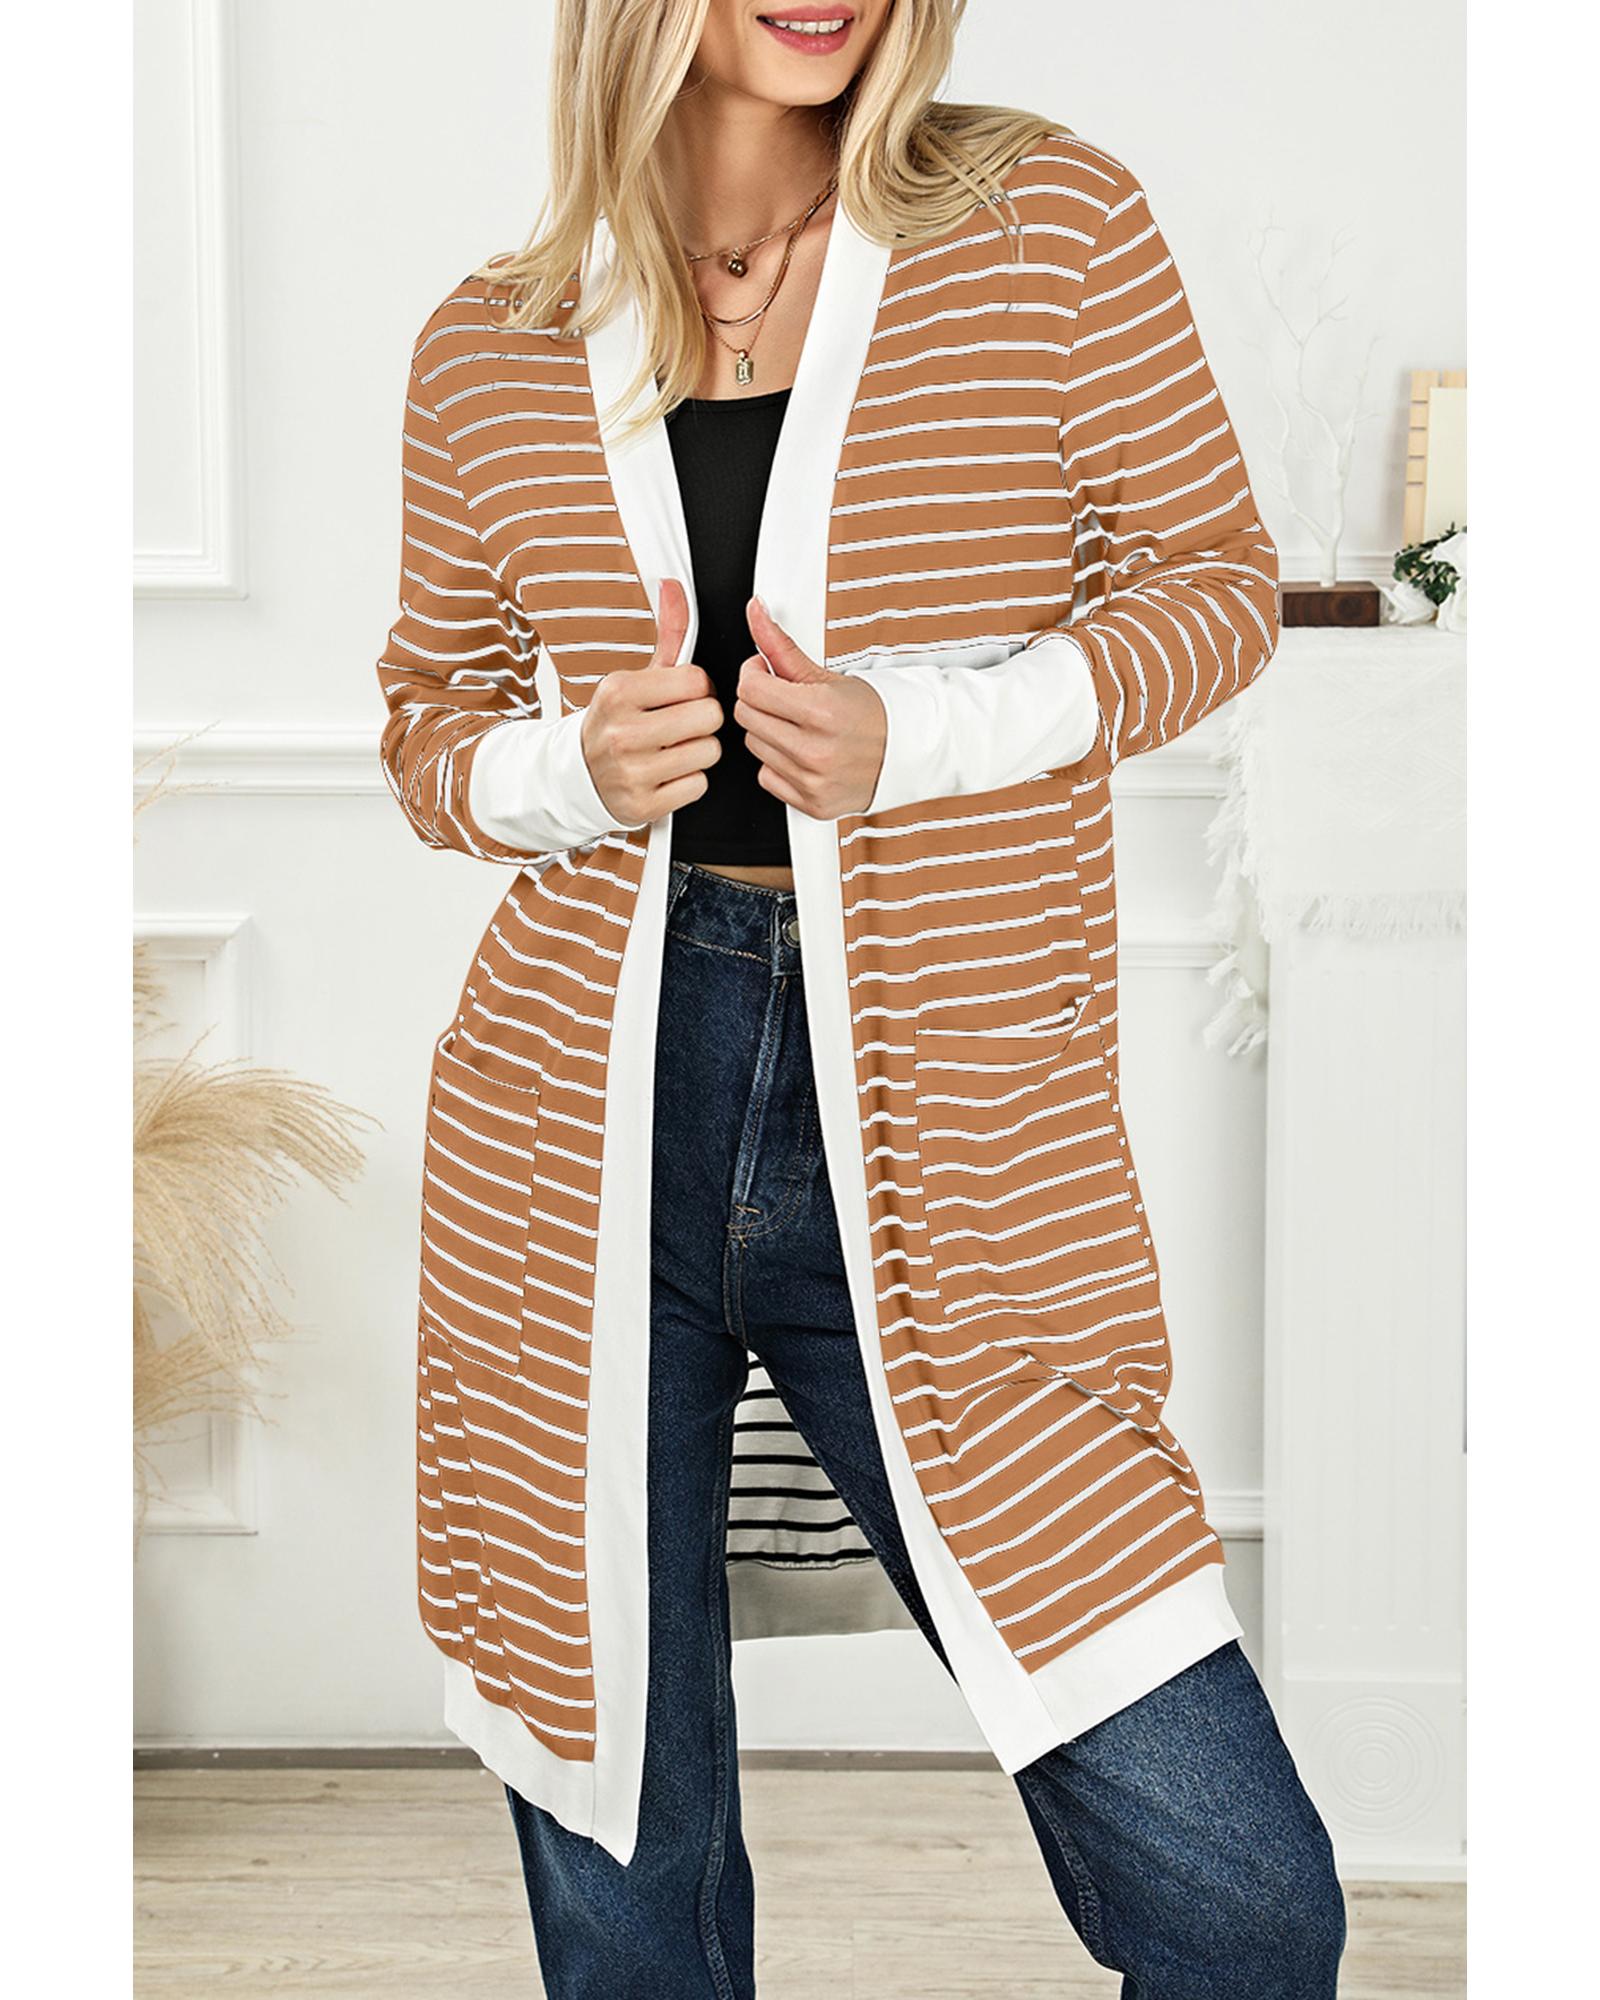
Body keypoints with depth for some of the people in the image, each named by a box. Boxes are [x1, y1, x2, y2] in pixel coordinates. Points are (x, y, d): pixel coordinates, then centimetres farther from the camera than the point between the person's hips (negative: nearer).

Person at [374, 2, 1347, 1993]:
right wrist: (570, 769, -8)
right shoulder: (490, 346, 7)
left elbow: (1211, 579, 4)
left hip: (946, 1148, -1)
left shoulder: (1052, 227, 1)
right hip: (586, 1139, 2)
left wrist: (919, 734, -13)